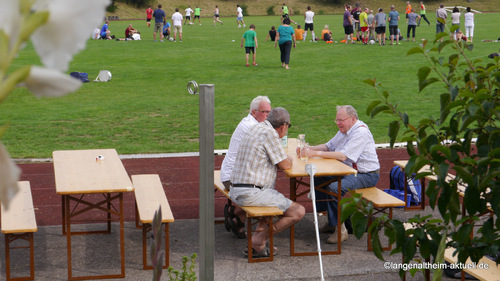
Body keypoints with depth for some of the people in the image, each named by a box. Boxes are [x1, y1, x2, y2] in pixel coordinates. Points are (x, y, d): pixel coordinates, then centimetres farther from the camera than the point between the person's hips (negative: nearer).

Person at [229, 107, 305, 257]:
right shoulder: (270, 133, -13)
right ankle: (259, 239, -3)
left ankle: (259, 232, 19)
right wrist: (289, 159, 12)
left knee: (276, 197, 36)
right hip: (251, 194, -10)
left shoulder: (257, 128, 15)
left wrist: (285, 159, 20)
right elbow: (285, 165, -9)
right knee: (298, 212, -6)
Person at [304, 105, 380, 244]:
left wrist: (316, 153, -26)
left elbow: (343, 155, -28)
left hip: (366, 175, -11)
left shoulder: (361, 132, -20)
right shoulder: (345, 130, 11)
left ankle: (340, 229, -19)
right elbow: (328, 146, 16)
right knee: (318, 179, 7)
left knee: (334, 188, -30)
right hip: (348, 170, 11)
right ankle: (331, 221, 11)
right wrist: (309, 149, -2)